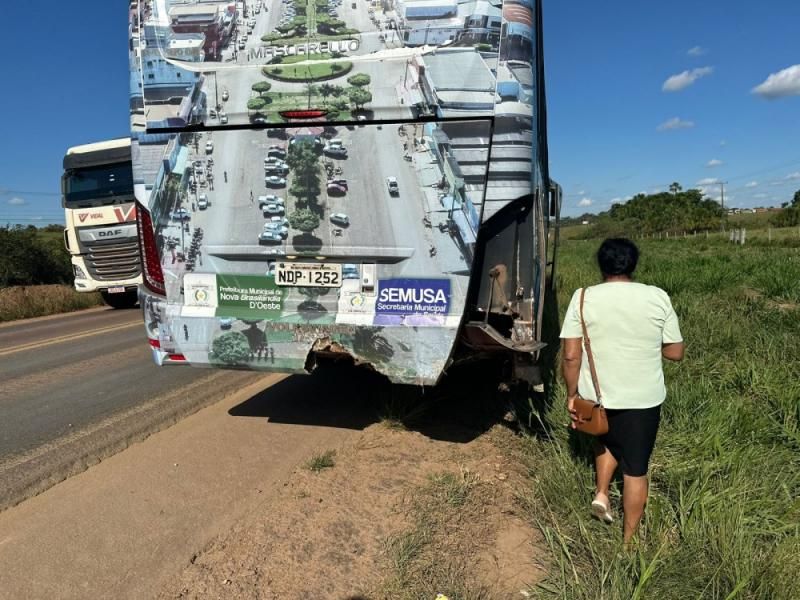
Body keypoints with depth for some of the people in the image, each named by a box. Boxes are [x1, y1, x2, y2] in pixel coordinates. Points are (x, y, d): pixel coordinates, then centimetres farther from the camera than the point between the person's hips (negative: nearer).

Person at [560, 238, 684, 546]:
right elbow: (675, 352, 0)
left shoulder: (583, 298, -9)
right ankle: (628, 540, 24)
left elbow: (571, 356, -10)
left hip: (596, 394, 1)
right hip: (643, 398, 0)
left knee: (607, 437, 32)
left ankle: (601, 493, 21)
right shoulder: (658, 297, -7)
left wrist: (571, 394, 2)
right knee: (636, 469, 14)